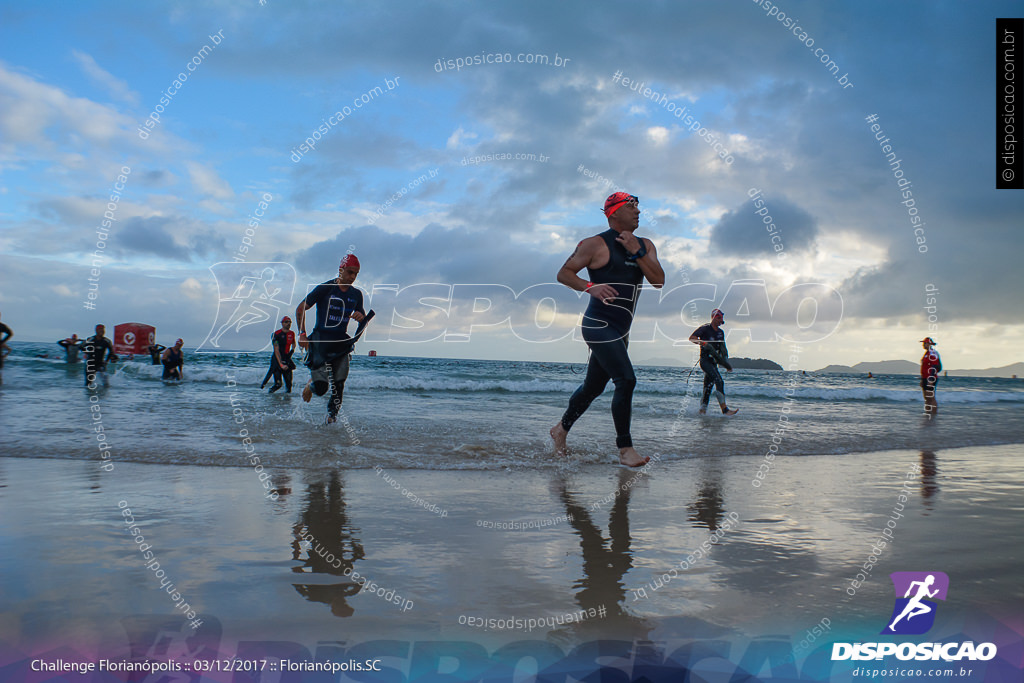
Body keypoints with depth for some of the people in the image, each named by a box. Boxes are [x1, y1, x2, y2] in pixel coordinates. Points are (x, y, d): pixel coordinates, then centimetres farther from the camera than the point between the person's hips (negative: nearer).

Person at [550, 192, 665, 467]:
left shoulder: (645, 246, 13)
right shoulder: (596, 244, -5)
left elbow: (659, 282, 1)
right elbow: (564, 273, -3)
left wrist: (637, 252, -9)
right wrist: (591, 287, -20)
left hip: (620, 331, 8)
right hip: (599, 325, -8)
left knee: (594, 386, 16)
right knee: (626, 381, -18)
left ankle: (562, 429, 36)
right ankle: (625, 448, -9)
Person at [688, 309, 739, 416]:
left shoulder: (721, 332, 16)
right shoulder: (705, 328, -5)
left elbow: (723, 349, 22)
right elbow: (692, 338, -13)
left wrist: (727, 363, 14)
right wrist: (704, 343, -27)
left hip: (714, 362, 8)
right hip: (705, 360, -8)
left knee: (708, 387, 9)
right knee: (719, 382, -20)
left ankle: (702, 410, 16)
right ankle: (724, 409, -25)